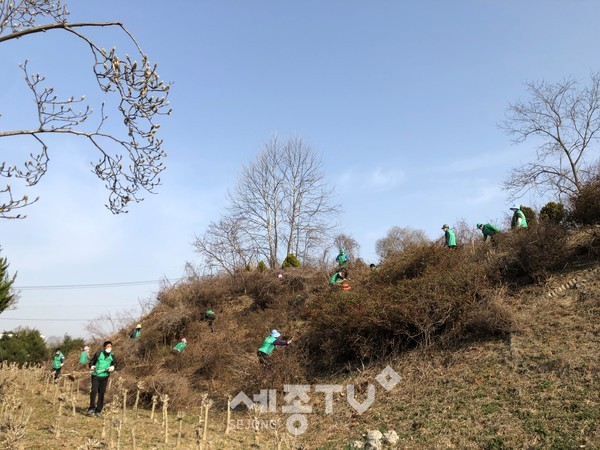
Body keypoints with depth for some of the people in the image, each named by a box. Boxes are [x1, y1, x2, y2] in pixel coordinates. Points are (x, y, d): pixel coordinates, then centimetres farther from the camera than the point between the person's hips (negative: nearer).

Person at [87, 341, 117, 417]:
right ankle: (92, 408, 1)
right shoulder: (98, 354, 2)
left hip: (104, 376, 2)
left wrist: (113, 367, -4)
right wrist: (92, 366, -12)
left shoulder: (112, 356, 8)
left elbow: (115, 364, 18)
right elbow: (91, 361, 8)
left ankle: (98, 411, 14)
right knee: (94, 391, -15)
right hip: (96, 375, -2)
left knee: (101, 394, 4)